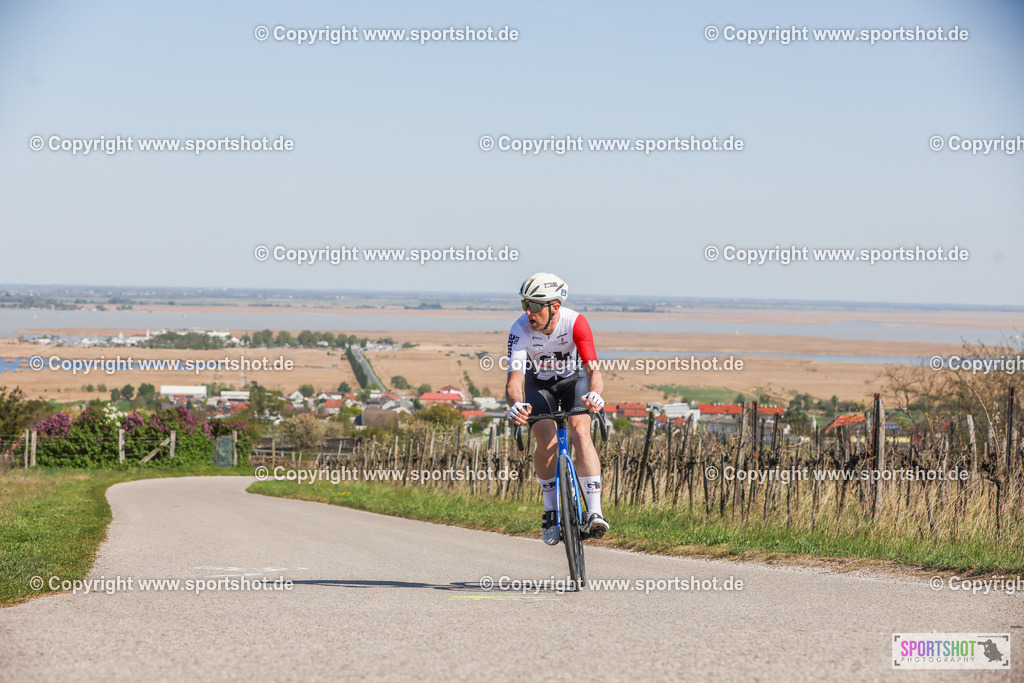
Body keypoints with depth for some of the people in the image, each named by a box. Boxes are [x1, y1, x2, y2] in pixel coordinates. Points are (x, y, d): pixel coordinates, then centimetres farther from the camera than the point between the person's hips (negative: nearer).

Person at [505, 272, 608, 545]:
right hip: (539, 383, 1)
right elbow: (514, 379, -36)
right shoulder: (521, 329, -30)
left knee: (580, 433, -25)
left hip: (573, 379, -1)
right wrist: (516, 405, -59)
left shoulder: (576, 323, -31)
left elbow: (592, 369, -36)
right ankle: (551, 512, -1)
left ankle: (595, 513, -29)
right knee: (547, 443, -21)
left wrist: (594, 394, -59)